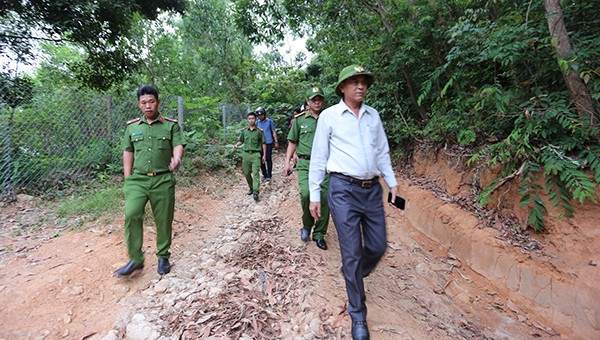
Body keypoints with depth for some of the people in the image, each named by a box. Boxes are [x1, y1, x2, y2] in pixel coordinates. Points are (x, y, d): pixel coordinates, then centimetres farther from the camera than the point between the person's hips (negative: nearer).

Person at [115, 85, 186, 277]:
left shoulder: (171, 125, 4)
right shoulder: (132, 126, 11)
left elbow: (178, 145, -8)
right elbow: (128, 153, 13)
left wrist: (177, 158, -31)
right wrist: (127, 179, 7)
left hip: (163, 180, -1)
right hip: (138, 179, 2)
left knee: (164, 220, 4)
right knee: (131, 214, -16)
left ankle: (163, 257, 23)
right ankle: (135, 259, 0)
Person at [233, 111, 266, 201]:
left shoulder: (259, 131, 1)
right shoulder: (244, 130, 9)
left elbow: (263, 143, 5)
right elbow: (241, 141, 18)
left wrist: (264, 155, 3)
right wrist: (236, 145, -4)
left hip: (256, 154, -4)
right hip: (246, 154, 4)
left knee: (256, 173, -13)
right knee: (246, 173, 8)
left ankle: (256, 192, -18)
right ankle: (251, 188, 27)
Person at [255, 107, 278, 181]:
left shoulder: (269, 121, 2)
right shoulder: (257, 123, 10)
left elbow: (274, 132, 6)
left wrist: (276, 142, 2)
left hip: (268, 143, -3)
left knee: (268, 159, -3)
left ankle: (269, 175, 7)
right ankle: (264, 175, 18)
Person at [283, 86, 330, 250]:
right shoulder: (300, 119, 8)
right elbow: (293, 142, 12)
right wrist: (287, 162, 4)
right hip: (305, 163, -1)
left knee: (324, 199, 1)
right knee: (306, 194, -21)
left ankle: (319, 234, 20)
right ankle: (307, 225, 8)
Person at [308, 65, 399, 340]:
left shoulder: (373, 115, 13)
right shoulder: (329, 116, 0)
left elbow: (382, 152, 18)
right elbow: (318, 157, 0)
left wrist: (392, 181, 9)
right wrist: (314, 195, -3)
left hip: (372, 189, 5)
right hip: (343, 189, -5)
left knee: (378, 246, 10)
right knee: (352, 252, 1)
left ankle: (352, 275, 42)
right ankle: (358, 315, 22)